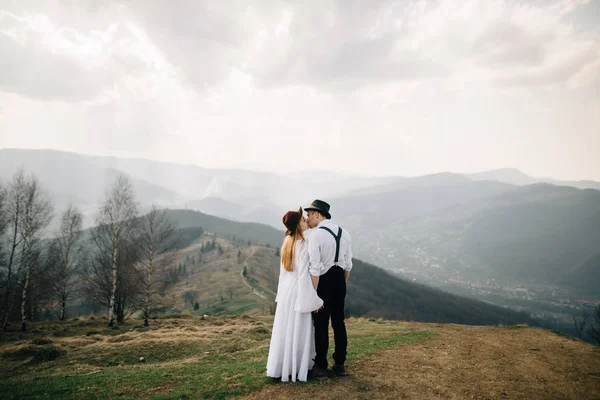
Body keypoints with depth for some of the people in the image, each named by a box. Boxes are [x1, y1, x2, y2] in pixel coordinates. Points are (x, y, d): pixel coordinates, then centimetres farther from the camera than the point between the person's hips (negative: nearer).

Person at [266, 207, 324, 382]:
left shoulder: (287, 242, 6)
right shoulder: (303, 245, -19)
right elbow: (304, 274, -21)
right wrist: (314, 300, -15)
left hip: (287, 289, 8)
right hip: (299, 291, -8)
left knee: (286, 329, 15)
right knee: (298, 331, 4)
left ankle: (281, 367, 24)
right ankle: (296, 369, 16)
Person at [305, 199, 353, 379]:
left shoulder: (316, 235, -18)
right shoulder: (344, 233, 4)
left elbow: (315, 268, -20)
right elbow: (348, 264, 8)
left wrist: (314, 293, -13)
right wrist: (342, 284, 18)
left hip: (323, 281, -6)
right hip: (339, 279, 7)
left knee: (321, 324, 6)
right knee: (339, 322, 15)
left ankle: (321, 367, 17)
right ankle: (339, 365, 26)